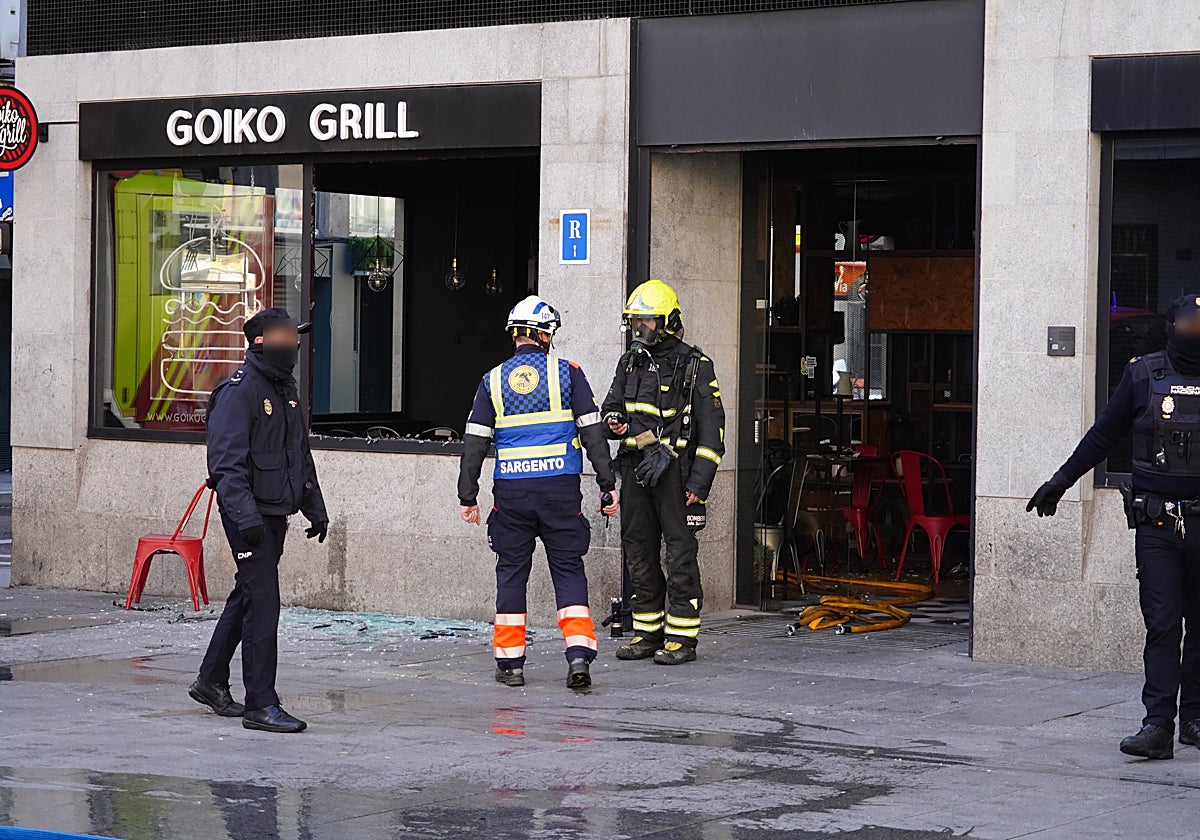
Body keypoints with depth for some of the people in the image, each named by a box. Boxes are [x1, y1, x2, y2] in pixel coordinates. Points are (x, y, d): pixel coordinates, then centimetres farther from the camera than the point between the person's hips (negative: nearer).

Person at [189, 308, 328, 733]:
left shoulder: (286, 390, 16)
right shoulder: (240, 391, -14)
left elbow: (301, 456, 26)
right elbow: (228, 463, -21)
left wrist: (315, 509, 25)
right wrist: (245, 517, -29)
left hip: (275, 514, 9)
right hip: (250, 514, -9)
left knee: (247, 596, 17)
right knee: (263, 605, -11)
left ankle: (212, 681, 31)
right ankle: (261, 705, -7)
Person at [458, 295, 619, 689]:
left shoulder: (493, 380, 5)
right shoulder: (567, 373, 1)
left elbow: (474, 443, 3)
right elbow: (593, 433, -2)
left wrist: (468, 496, 9)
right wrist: (607, 486, 2)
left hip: (511, 492, 1)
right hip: (560, 488, -1)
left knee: (511, 571, 10)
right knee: (568, 569, 5)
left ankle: (509, 661, 11)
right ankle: (579, 653, -9)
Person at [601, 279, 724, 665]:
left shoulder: (694, 366, -4)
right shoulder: (630, 362, 13)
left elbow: (712, 428, -6)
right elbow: (611, 406, 23)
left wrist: (700, 481, -13)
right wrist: (615, 422, -4)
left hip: (673, 470, -6)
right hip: (635, 469, 6)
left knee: (680, 550, -5)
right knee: (638, 550, 9)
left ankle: (682, 636, -2)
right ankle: (648, 632, 17)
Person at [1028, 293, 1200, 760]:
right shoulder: (1143, 375, 4)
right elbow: (1104, 434, 13)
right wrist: (1060, 481, 14)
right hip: (1157, 523, -1)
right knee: (1161, 625, -5)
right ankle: (1158, 725, -7)